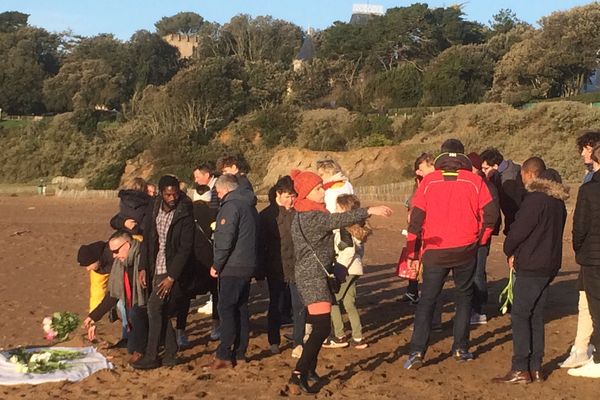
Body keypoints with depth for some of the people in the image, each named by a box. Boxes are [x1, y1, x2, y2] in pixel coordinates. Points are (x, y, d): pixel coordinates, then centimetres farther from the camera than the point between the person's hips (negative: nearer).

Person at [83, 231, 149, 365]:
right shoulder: (121, 263, 2)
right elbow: (113, 295, 7)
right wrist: (93, 317, 6)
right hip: (134, 309, 8)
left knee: (135, 314, -34)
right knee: (131, 348, 3)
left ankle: (139, 350, -15)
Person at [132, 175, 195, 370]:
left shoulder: (185, 215, -14)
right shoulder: (155, 210, 4)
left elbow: (185, 248, -16)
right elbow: (147, 239, 11)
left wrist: (172, 277, -20)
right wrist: (143, 267, 4)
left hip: (173, 271, -7)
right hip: (157, 269, 7)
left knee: (155, 307, -13)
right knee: (161, 312, 10)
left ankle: (151, 357, -5)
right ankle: (170, 354, 21)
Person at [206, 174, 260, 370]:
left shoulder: (231, 206, -12)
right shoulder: (249, 205, 17)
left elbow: (225, 239, -19)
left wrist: (217, 264, -12)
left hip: (233, 267, -9)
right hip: (248, 265, 9)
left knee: (226, 309, -7)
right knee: (241, 308, 12)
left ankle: (224, 356, -8)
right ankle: (240, 353, 16)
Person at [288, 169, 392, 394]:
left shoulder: (304, 215, 14)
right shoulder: (311, 216, -18)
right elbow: (339, 219, -31)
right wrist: (370, 211, -37)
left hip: (311, 275, 11)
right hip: (313, 276, -11)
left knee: (317, 326, 15)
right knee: (322, 327, -15)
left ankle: (309, 371, 21)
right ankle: (299, 375, -18)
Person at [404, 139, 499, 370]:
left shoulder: (429, 181, -1)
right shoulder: (474, 181, -1)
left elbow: (416, 218, -3)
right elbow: (490, 214, -4)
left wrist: (412, 253, 3)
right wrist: (480, 240, 11)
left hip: (435, 251, 0)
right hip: (466, 251, 0)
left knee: (427, 301, 5)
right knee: (464, 297, 18)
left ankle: (417, 352, -5)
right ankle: (461, 348, 17)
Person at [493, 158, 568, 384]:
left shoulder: (535, 199, -17)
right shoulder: (558, 200, 12)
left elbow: (519, 230, -16)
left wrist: (510, 252, 5)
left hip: (531, 267, -9)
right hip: (550, 266, 9)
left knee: (520, 315, -4)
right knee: (536, 316, 13)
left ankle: (520, 370, -4)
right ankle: (536, 368, 15)